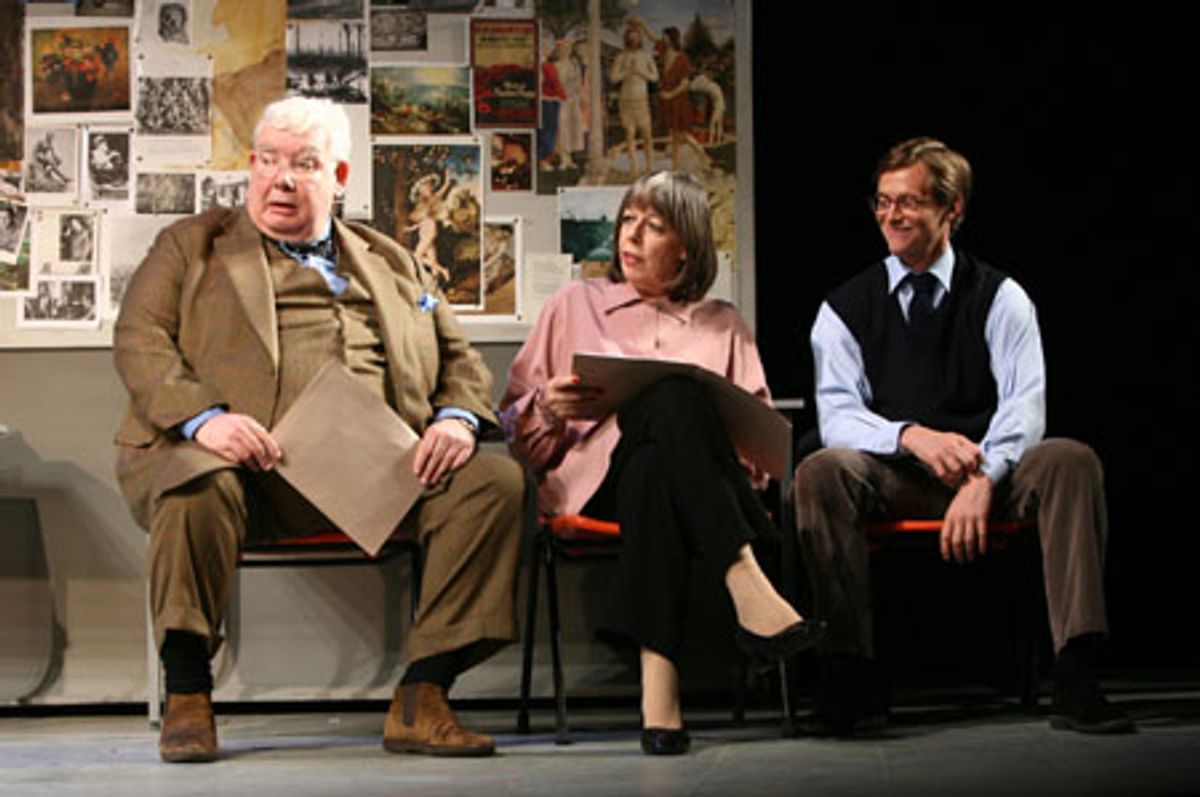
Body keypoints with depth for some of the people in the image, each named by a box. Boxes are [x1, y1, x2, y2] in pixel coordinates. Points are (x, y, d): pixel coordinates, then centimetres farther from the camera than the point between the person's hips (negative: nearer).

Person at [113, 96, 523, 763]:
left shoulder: (390, 263, 28)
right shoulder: (191, 245, 20)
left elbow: (457, 356, 24)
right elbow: (139, 339, 6)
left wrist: (457, 416, -1)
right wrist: (202, 416, -14)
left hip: (377, 467, 3)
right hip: (252, 458, -3)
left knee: (495, 481, -21)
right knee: (197, 488, -38)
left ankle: (420, 701, -19)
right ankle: (186, 700, -21)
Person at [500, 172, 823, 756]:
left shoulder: (723, 325, 26)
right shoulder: (576, 304, 25)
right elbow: (514, 424, 19)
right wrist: (550, 407, -4)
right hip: (598, 468, -1)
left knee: (653, 472, -41)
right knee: (672, 396, -37)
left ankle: (658, 680, -54)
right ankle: (747, 587, -50)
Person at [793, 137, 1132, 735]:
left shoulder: (1000, 298, 6)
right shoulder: (845, 309, 7)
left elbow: (1025, 404, -7)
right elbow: (837, 415, -5)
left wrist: (982, 480, -26)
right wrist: (911, 436, -27)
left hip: (986, 470, 0)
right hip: (889, 480, 0)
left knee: (1071, 460, -30)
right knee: (820, 472, -32)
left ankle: (1075, 677, -34)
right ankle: (851, 679, -30)